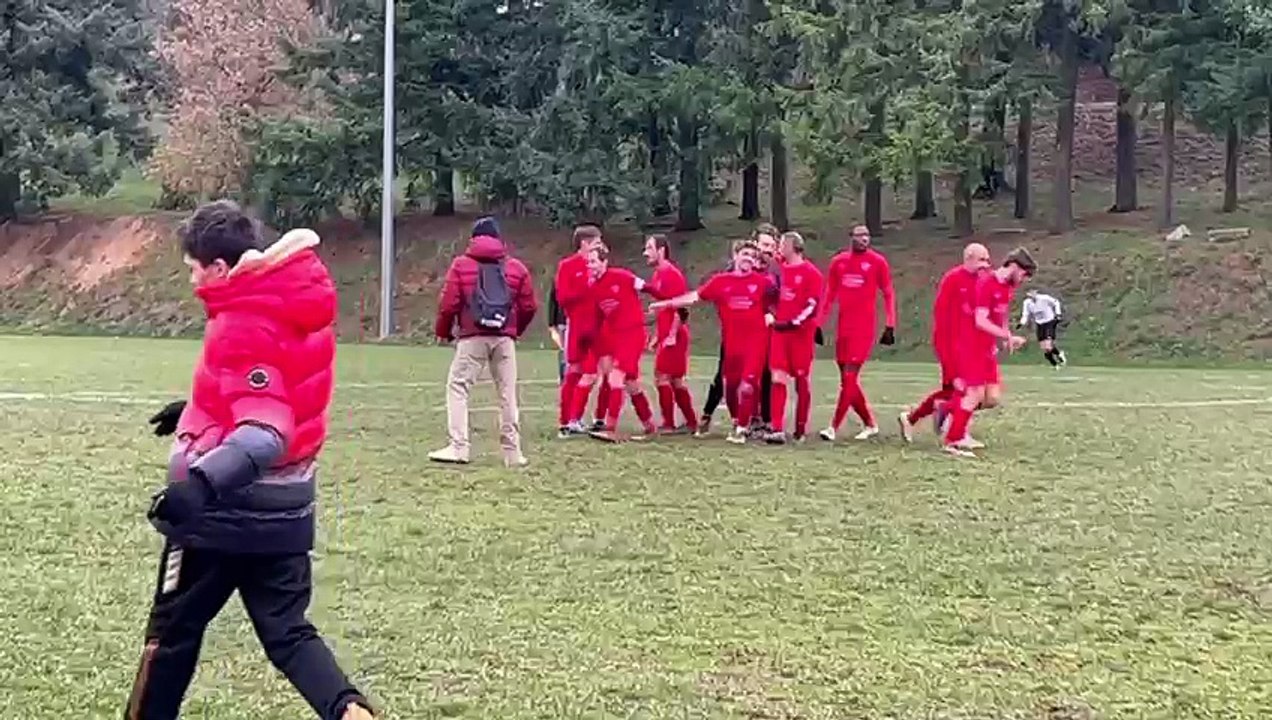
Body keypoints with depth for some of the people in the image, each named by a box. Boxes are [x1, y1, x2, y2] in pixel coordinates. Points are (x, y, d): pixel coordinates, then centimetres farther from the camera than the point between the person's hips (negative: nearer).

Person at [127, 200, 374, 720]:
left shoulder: (243, 326, -21)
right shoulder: (298, 305, 4)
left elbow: (265, 432, -32)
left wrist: (201, 483, -47)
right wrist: (201, 409, 28)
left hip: (227, 508, -8)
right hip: (286, 511, 8)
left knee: (173, 629, 12)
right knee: (287, 632, 10)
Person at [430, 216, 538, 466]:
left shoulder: (461, 264, 3)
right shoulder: (516, 267, 10)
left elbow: (449, 303, -2)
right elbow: (529, 306, 10)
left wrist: (443, 331, 14)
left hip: (472, 338, -3)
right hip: (505, 339, 3)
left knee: (457, 387, 3)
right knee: (507, 393, 9)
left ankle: (459, 447, -8)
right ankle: (512, 451, 10)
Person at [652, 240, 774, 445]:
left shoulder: (763, 282, 2)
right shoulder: (720, 281, 7)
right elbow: (694, 297, 10)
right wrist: (664, 304, 9)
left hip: (755, 340, -2)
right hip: (731, 342, 3)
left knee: (747, 385, -13)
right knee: (730, 384, 10)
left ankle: (742, 429, -1)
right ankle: (737, 422, 32)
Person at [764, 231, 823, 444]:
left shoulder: (811, 272, -7)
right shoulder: (780, 269, 10)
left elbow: (812, 305, -12)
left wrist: (794, 323, -18)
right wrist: (771, 314, 11)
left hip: (801, 332, -4)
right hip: (779, 330, 5)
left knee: (801, 380, 4)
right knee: (778, 378, -6)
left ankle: (801, 430, 15)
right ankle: (777, 430, -10)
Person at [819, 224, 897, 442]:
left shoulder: (877, 262, -1)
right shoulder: (838, 261, 9)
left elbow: (888, 295, 3)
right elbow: (829, 295, 15)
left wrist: (890, 326, -3)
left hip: (864, 327, -5)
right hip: (844, 326, 5)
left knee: (849, 377, -10)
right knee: (848, 380, 8)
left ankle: (834, 427, -10)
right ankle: (870, 424, 22)